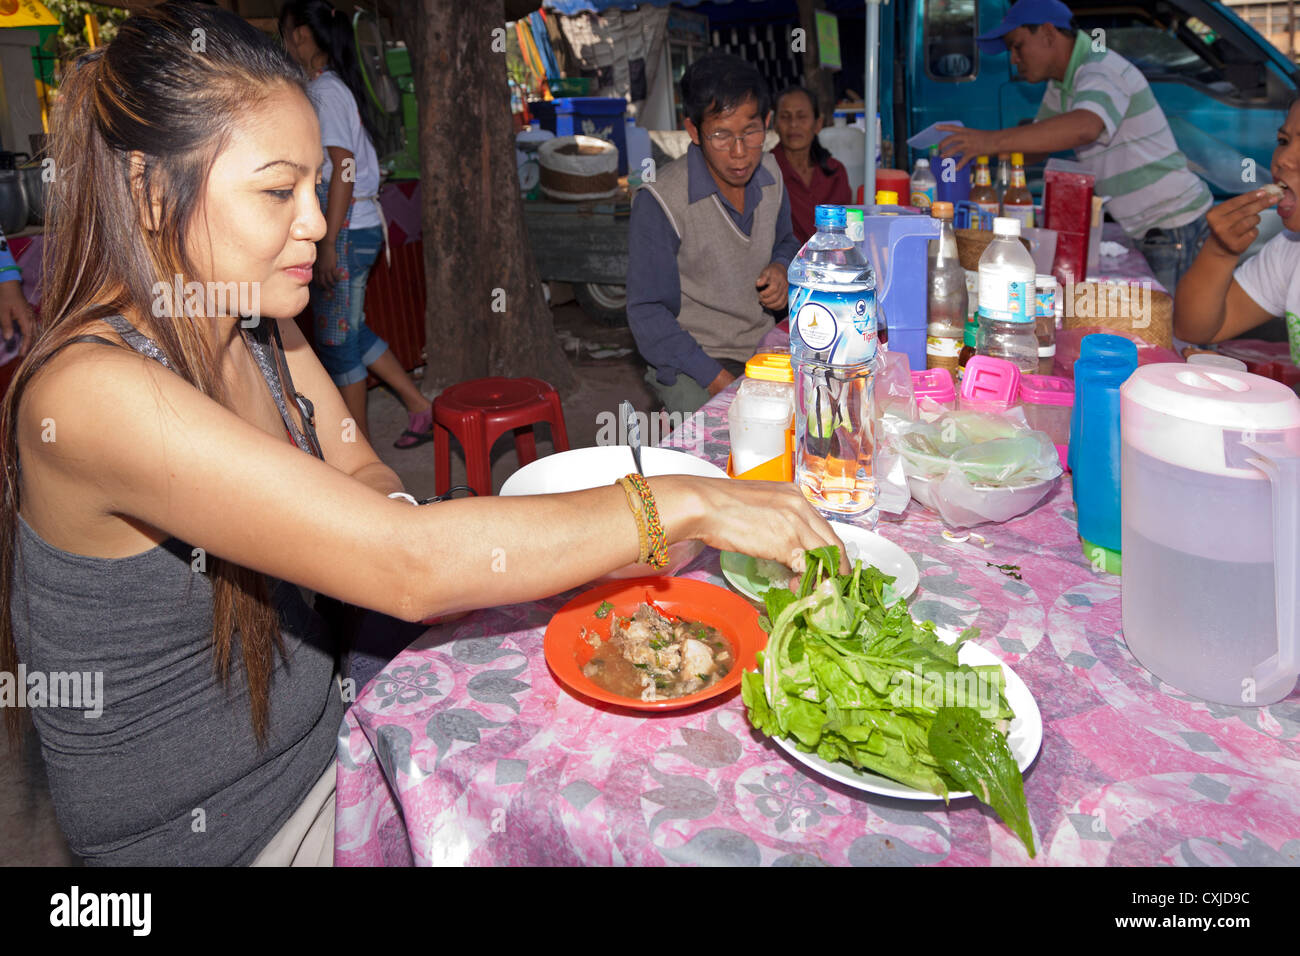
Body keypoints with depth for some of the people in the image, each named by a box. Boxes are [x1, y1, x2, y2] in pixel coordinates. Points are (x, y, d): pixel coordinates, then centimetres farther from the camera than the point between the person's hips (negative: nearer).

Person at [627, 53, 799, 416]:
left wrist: (780, 268, 0)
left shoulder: (769, 174, 4)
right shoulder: (659, 203, -16)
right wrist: (718, 380, -21)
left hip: (763, 347, 6)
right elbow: (647, 313, -14)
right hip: (691, 364, -6)